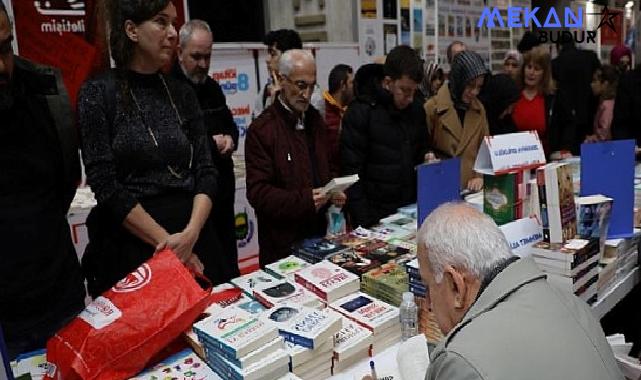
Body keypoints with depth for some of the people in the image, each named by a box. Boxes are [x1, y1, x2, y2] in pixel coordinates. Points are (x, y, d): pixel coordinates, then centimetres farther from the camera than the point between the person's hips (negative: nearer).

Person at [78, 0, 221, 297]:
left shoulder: (182, 93, 7)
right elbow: (105, 185, -11)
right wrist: (166, 242, -14)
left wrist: (191, 233, -13)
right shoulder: (98, 93, -5)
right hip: (130, 246, -4)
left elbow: (206, 170, 2)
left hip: (193, 242, 4)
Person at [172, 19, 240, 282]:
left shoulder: (213, 88, 12)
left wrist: (230, 140, 0)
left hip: (222, 196, 7)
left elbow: (230, 126, 23)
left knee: (228, 269, 18)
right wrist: (209, 144, -16)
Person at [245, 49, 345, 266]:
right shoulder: (261, 129, -10)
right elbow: (257, 192, -16)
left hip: (320, 237, 6)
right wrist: (304, 200, -26)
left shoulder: (316, 121, 13)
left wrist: (336, 193, 1)